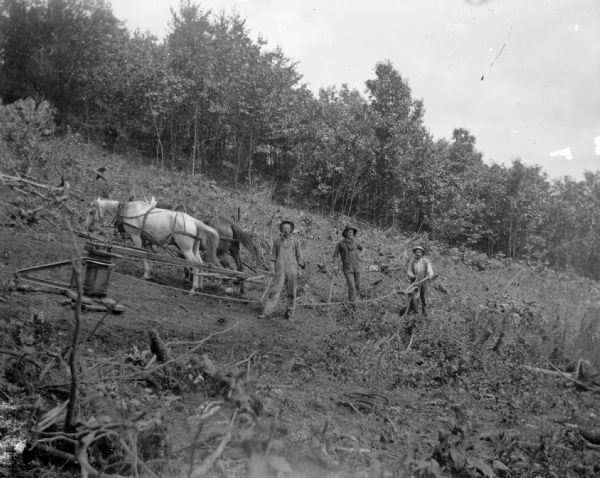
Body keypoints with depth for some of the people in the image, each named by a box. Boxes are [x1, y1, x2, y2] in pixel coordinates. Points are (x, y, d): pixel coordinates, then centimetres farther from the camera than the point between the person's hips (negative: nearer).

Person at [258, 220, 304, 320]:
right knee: (273, 291, -7)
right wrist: (272, 268, 3)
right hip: (279, 271, 0)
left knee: (291, 293, 4)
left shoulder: (295, 241, 6)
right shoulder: (277, 241, 8)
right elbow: (273, 256, 11)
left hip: (292, 271, 0)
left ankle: (290, 314, 15)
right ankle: (266, 313, -7)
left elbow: (299, 256, 8)